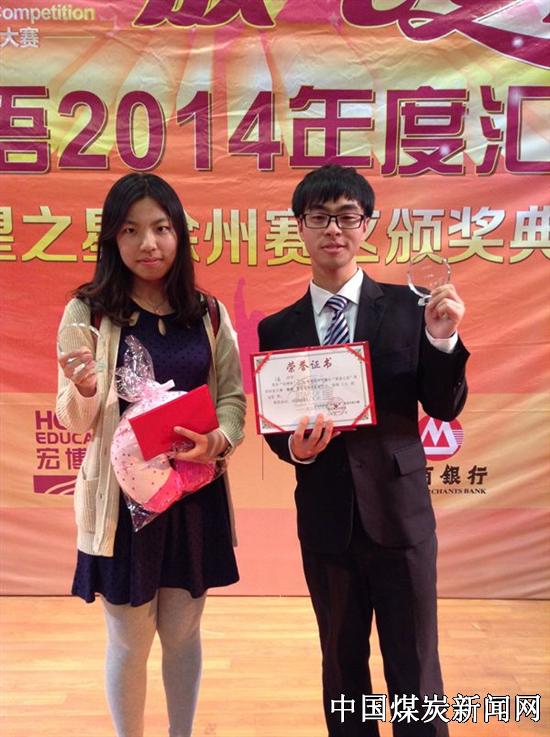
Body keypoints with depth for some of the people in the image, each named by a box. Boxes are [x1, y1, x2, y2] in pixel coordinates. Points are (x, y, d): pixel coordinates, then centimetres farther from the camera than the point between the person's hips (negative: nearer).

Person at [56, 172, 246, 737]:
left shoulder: (208, 314, 3)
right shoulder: (88, 311, -5)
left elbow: (233, 396, 5)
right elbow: (75, 421, -6)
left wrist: (218, 440, -16)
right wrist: (84, 391, -29)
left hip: (196, 494, 3)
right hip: (123, 496, -2)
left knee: (183, 633, 18)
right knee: (129, 641, 13)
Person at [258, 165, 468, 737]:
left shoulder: (406, 308, -3)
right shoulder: (276, 330, 1)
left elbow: (444, 407, -4)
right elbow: (274, 427, 5)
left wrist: (441, 339, -20)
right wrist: (295, 448, -17)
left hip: (400, 514, -1)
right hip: (326, 522, 2)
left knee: (415, 670, 10)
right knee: (342, 666, 19)